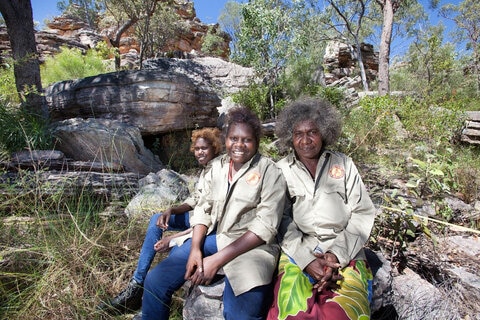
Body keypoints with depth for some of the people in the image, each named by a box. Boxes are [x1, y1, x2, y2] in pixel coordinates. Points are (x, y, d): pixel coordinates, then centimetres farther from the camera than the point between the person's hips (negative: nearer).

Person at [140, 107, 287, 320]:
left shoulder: (270, 172, -8)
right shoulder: (217, 166, 8)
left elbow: (265, 226, -14)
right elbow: (203, 209, 9)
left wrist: (218, 259, -18)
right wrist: (195, 248, -8)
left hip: (251, 246, -4)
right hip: (213, 237, 5)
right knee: (155, 281, -4)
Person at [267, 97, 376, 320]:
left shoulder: (344, 165, 8)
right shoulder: (281, 171, 4)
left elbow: (362, 213, 5)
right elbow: (282, 221, 0)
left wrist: (338, 253, -7)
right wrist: (306, 259, -13)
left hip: (344, 252, 1)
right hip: (298, 251, -1)